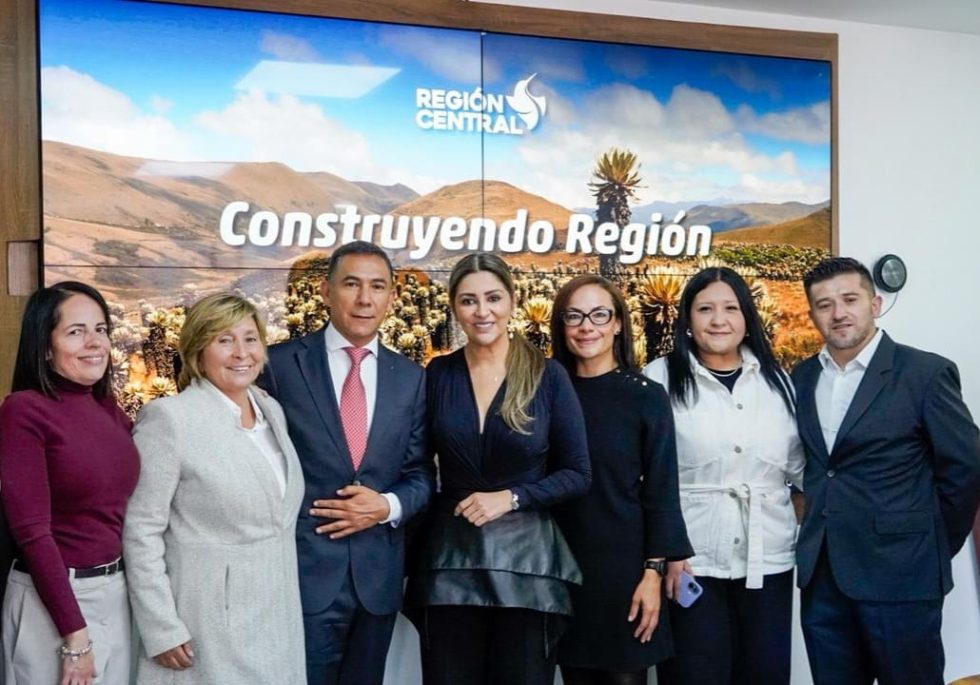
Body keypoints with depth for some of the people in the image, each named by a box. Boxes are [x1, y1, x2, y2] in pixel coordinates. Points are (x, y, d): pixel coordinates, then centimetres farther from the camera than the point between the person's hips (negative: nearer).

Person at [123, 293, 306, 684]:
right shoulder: (169, 417, -12)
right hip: (209, 623, -6)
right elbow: (142, 531, -13)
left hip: (278, 618, 6)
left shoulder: (273, 410, 8)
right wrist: (161, 630, -16)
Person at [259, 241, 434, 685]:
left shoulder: (411, 378, 7)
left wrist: (388, 506, -11)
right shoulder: (280, 364, -3)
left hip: (378, 574, 4)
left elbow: (421, 472, 8)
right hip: (302, 568, -3)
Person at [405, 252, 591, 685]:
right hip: (449, 560, 2)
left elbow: (576, 475, -2)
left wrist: (510, 497, -14)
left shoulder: (548, 376, -4)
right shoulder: (438, 374, 1)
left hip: (526, 559, -1)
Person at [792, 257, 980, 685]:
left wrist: (934, 546, 1)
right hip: (821, 575, 5)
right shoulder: (801, 377, 9)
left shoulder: (926, 372, -7)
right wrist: (818, 522, 7)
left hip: (900, 575, -5)